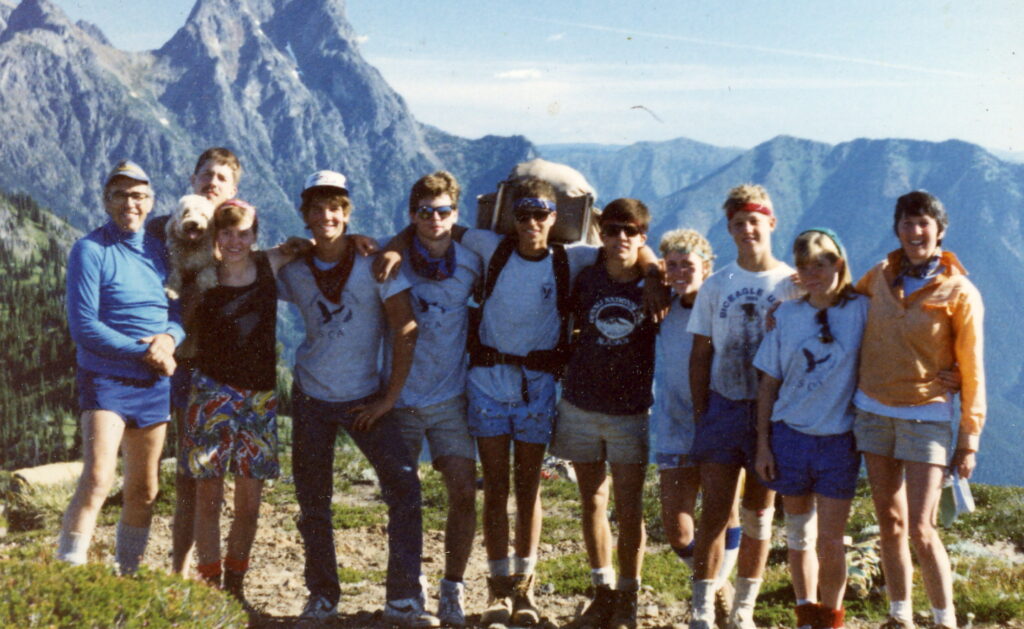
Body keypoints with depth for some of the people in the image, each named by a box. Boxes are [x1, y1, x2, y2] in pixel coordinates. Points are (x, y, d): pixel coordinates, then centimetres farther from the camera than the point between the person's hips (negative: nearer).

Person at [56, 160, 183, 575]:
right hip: (106, 380, -6)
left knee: (143, 491, 10)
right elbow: (84, 326, -14)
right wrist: (144, 351, -16)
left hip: (154, 383, 6)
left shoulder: (158, 249, 10)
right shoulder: (90, 250, -8)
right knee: (97, 480, -20)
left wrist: (171, 335, -10)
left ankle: (127, 576, 21)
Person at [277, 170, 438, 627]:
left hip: (366, 398, -2)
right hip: (312, 398, 2)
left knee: (404, 486, -13)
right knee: (312, 502, 8)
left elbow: (406, 328, -10)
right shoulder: (293, 270, -1)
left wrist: (390, 398, -11)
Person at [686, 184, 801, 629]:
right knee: (715, 513, -3)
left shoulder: (793, 285, 0)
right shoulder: (716, 286, 6)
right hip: (723, 406, 1)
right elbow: (701, 354, 7)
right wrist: (700, 414, 0)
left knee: (759, 515, 7)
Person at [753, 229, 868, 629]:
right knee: (799, 534, 11)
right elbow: (769, 383, 6)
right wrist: (763, 443, 2)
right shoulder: (786, 315, 3)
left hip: (839, 439, -2)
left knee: (830, 540, -1)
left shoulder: (861, 311, -3)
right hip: (790, 434, 2)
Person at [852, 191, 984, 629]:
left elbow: (971, 371, -5)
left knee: (921, 530, -10)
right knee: (890, 524, 10)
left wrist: (969, 440, -6)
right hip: (873, 412, 4)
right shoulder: (880, 277, 4)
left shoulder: (959, 293, -8)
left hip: (926, 417, -4)